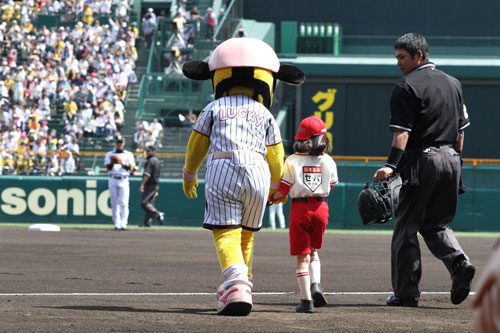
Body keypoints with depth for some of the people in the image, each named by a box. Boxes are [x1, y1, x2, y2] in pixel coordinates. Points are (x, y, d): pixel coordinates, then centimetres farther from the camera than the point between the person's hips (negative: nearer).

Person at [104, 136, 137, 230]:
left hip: (124, 180, -1)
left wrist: (123, 164, -18)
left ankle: (123, 223, -18)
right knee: (114, 204, 0)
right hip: (113, 180, 1)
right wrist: (112, 163, -20)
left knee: (124, 203, -12)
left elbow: (131, 168, 0)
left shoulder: (129, 155, 11)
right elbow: (108, 167, 1)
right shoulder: (109, 154, 12)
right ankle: (116, 224, 4)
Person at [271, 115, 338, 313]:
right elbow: (331, 185, 10)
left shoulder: (292, 162, -7)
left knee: (302, 256, 0)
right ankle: (316, 285, 0)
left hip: (300, 208, -2)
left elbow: (283, 190, -6)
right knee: (313, 251, 22)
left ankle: (306, 300, -5)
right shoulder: (328, 162, -1)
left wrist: (271, 198, 12)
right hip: (321, 207, 2)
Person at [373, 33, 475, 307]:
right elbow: (461, 130, 17)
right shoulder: (453, 83, 14)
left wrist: (391, 165, -23)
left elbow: (403, 131, -17)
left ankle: (406, 293, 0)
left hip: (421, 161, -6)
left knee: (406, 227, 2)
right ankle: (459, 263, -11)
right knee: (436, 224, 17)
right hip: (450, 160, 6)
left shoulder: (407, 87, -7)